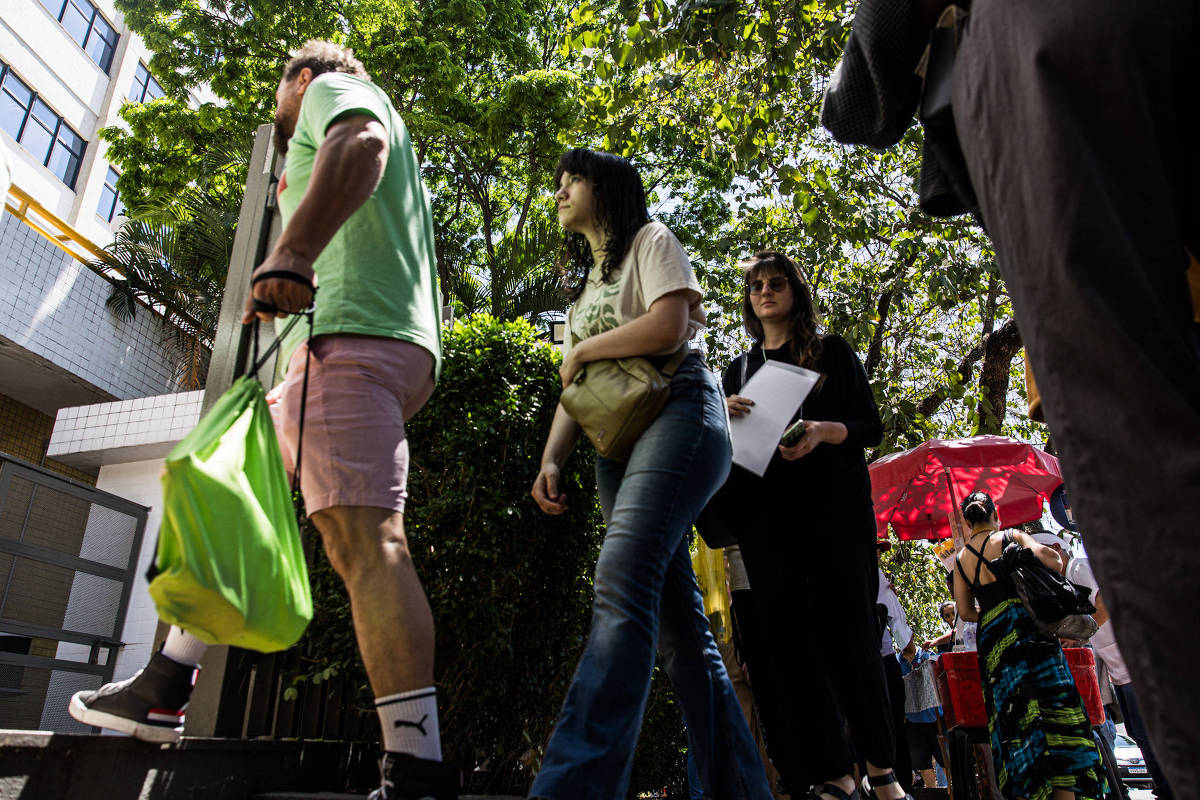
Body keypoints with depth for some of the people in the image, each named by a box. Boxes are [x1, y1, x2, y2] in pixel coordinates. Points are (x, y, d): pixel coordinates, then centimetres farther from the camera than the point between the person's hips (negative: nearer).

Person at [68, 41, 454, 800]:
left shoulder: (331, 86, 11)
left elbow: (362, 142, -16)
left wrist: (293, 250, -28)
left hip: (351, 336, -10)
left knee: (365, 540, -21)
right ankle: (164, 688, 23)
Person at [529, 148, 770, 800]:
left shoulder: (651, 241, 9)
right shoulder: (584, 282, 30)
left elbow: (667, 327, -11)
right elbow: (575, 388, 21)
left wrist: (581, 350, 1)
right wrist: (552, 459, 5)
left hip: (677, 415, -8)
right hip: (617, 443, 8)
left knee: (621, 584, -27)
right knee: (678, 625, 1)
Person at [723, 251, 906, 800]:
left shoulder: (832, 352, 12)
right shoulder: (740, 369, 20)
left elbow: (872, 426, 4)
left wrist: (823, 431, -17)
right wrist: (725, 418, -7)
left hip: (835, 506, -2)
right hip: (765, 512, 3)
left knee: (847, 630, -5)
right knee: (785, 635, -3)